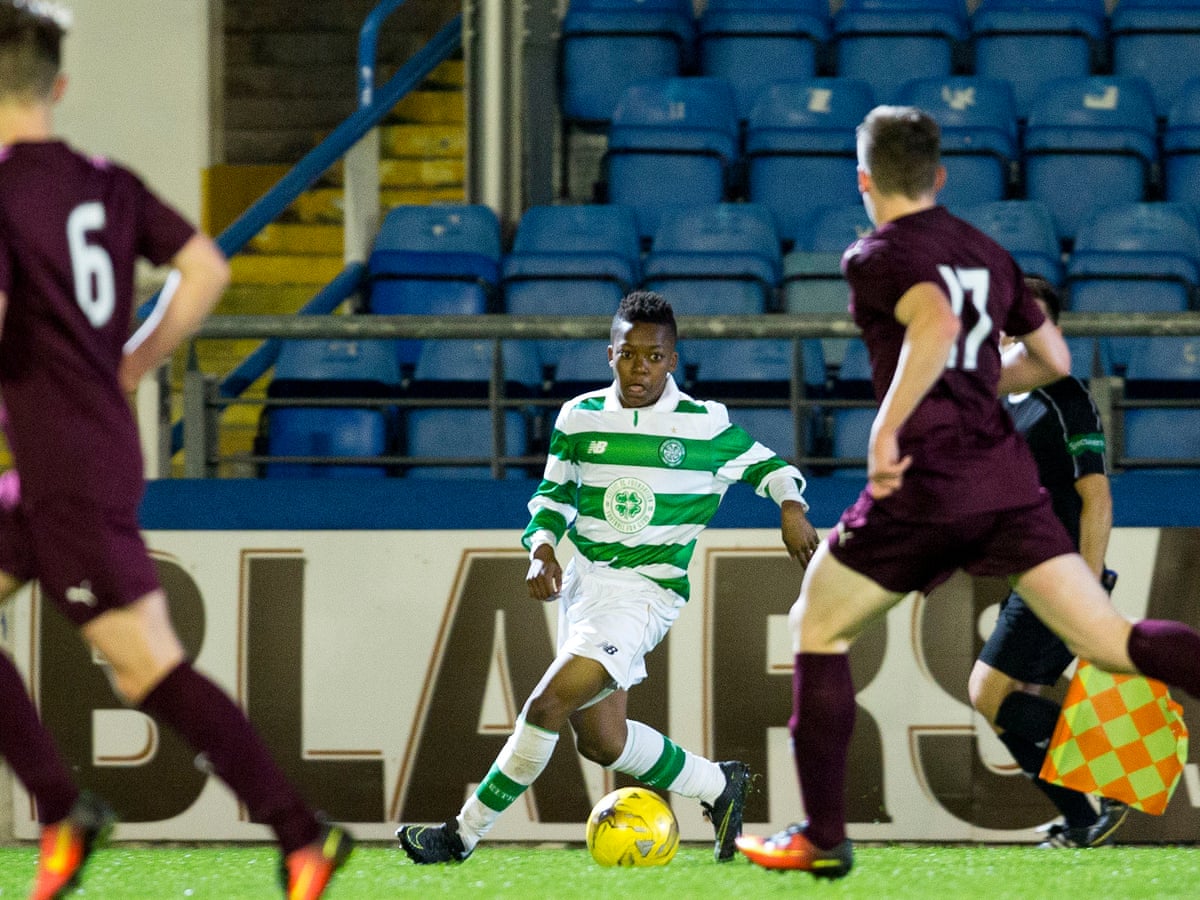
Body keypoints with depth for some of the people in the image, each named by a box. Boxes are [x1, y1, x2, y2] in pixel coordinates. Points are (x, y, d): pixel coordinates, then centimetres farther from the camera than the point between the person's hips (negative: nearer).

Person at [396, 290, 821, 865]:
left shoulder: (704, 426, -4)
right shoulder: (580, 418, 5)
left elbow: (767, 465, 10)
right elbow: (553, 495, 15)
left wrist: (791, 506, -10)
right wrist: (542, 548, -3)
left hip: (645, 593, -6)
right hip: (582, 581, 6)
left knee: (547, 706, -18)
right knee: (601, 742, 10)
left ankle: (462, 837, -10)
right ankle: (719, 786, 32)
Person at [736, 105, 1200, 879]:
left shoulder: (879, 256, -4)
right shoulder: (989, 254, 17)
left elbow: (936, 323, -25)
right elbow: (1053, 360, 25)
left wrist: (887, 428, -24)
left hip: (926, 487, -5)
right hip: (1009, 480, 5)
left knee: (818, 628, 14)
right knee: (1106, 638, -3)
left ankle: (824, 837, 14)